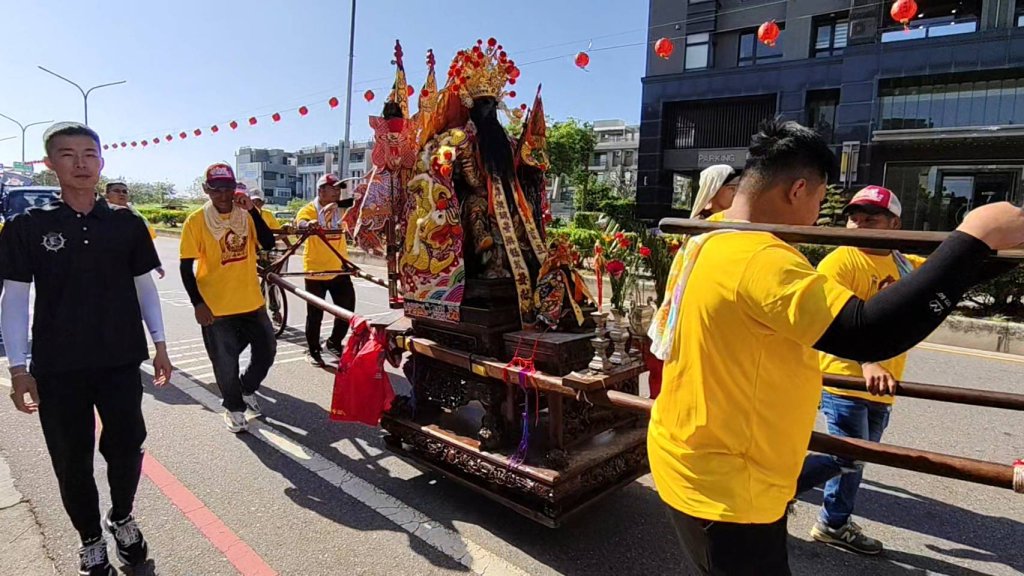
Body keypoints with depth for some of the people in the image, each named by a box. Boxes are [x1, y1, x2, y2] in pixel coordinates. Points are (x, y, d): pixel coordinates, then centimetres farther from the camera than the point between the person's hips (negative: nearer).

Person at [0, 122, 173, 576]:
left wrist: (159, 345, 5)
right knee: (71, 459, 10)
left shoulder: (127, 224, 1)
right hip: (57, 367, 0)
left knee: (126, 446, 6)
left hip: (122, 360, 1)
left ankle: (122, 517, 34)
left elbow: (144, 286, 7)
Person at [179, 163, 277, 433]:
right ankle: (233, 408, 31)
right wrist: (198, 303, -15)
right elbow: (186, 266, -8)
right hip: (215, 307, -3)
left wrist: (252, 210, -20)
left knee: (267, 350, 12)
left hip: (251, 302, 4)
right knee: (226, 363, 8)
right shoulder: (196, 220, -8)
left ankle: (247, 389, 39)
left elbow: (268, 243, -13)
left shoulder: (246, 215, 2)